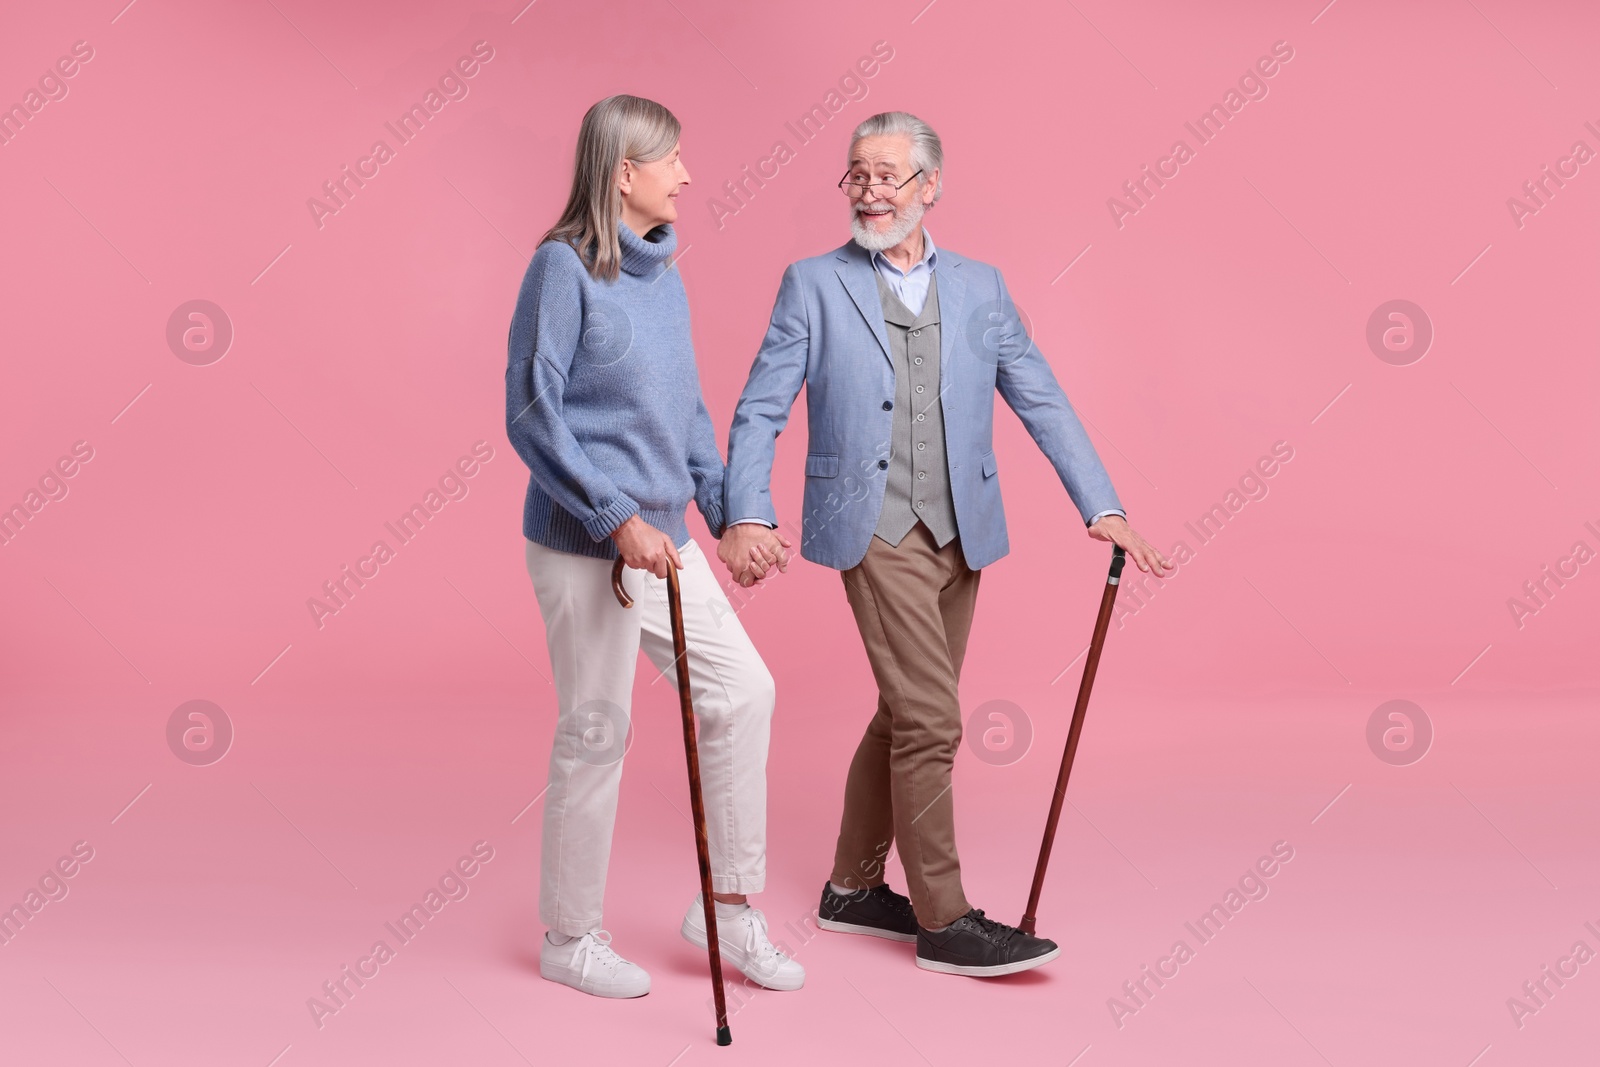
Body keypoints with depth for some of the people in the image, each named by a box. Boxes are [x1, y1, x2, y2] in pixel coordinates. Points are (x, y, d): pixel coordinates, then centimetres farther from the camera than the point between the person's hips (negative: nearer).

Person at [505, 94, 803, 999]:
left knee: (743, 689, 5)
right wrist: (617, 519, -20)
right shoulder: (564, 267, -12)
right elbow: (532, 414, -15)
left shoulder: (664, 270, 11)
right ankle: (571, 939, 19)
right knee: (597, 731, 2)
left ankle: (729, 906, 18)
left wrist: (725, 508, 12)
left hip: (662, 537, 8)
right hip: (584, 543, -8)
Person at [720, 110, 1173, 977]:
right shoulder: (813, 284, 1)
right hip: (877, 532, -5)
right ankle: (943, 921, 1)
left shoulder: (979, 287, 10)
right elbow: (760, 410, -3)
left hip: (959, 535, 5)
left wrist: (1102, 506, -4)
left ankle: (853, 889, 27)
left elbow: (1041, 402, 6)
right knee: (931, 721, -9)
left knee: (907, 716, 12)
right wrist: (746, 515, -18)